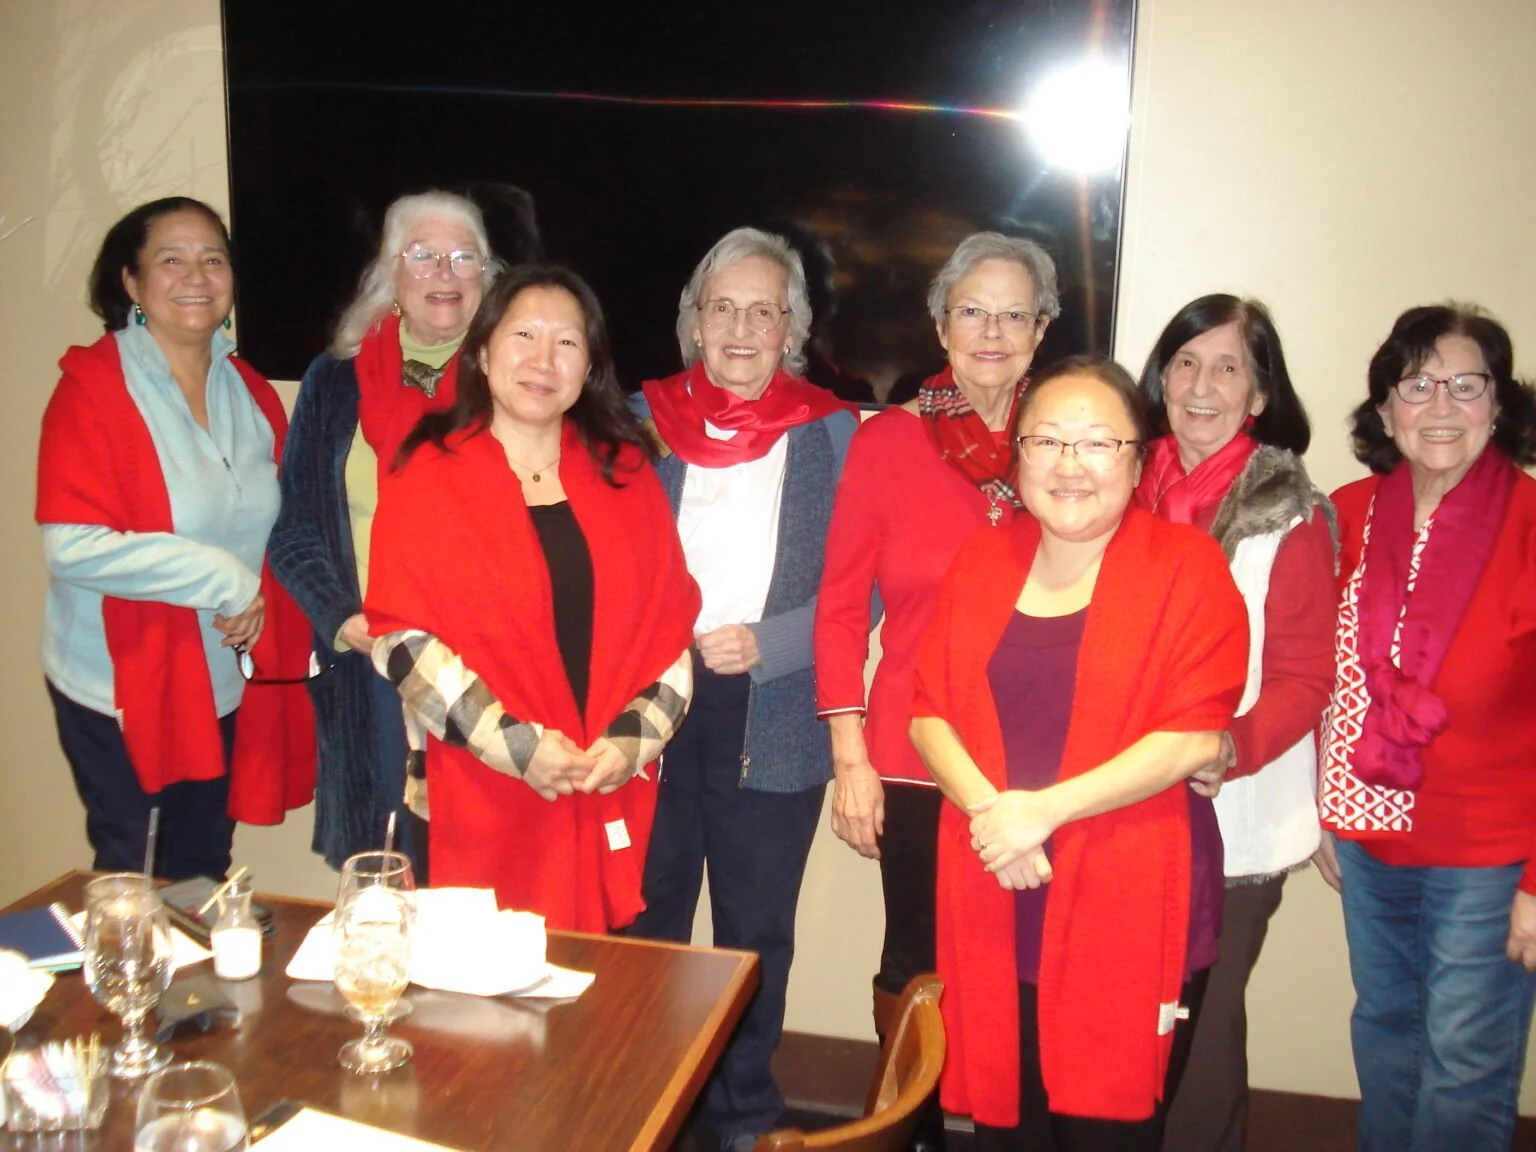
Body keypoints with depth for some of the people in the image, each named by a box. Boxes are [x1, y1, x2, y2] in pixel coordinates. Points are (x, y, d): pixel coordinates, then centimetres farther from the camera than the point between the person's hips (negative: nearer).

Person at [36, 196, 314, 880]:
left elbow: (276, 528, 16)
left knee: (203, 872, 16)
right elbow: (72, 546, -21)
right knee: (130, 881, 9)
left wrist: (256, 606, -1)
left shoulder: (250, 393, 7)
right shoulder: (93, 387, -12)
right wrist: (221, 576, -21)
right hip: (120, 684, -5)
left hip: (226, 686, 5)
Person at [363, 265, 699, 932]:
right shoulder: (427, 478, -1)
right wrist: (516, 746, -13)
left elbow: (672, 621, 7)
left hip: (613, 797, 3)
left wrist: (634, 739, -6)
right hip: (482, 801, -2)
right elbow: (400, 638, -7)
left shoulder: (626, 476, 8)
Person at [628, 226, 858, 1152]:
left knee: (756, 934, 12)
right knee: (643, 926, 14)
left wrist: (763, 643, -16)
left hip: (773, 721, -1)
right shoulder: (644, 417, 4)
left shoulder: (833, 432, 0)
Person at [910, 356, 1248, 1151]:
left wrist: (1046, 809, -17)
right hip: (995, 906, 3)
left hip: (1127, 914, -3)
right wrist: (989, 808, -12)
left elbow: (1193, 738, -11)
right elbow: (930, 710, 6)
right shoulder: (982, 561, 9)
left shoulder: (1187, 566, -3)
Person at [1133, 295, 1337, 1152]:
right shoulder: (1128, 489, 8)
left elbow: (1305, 674, -8)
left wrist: (1230, 746, -25)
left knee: (1200, 1027, 4)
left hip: (1231, 820, -4)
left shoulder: (1289, 514, -5)